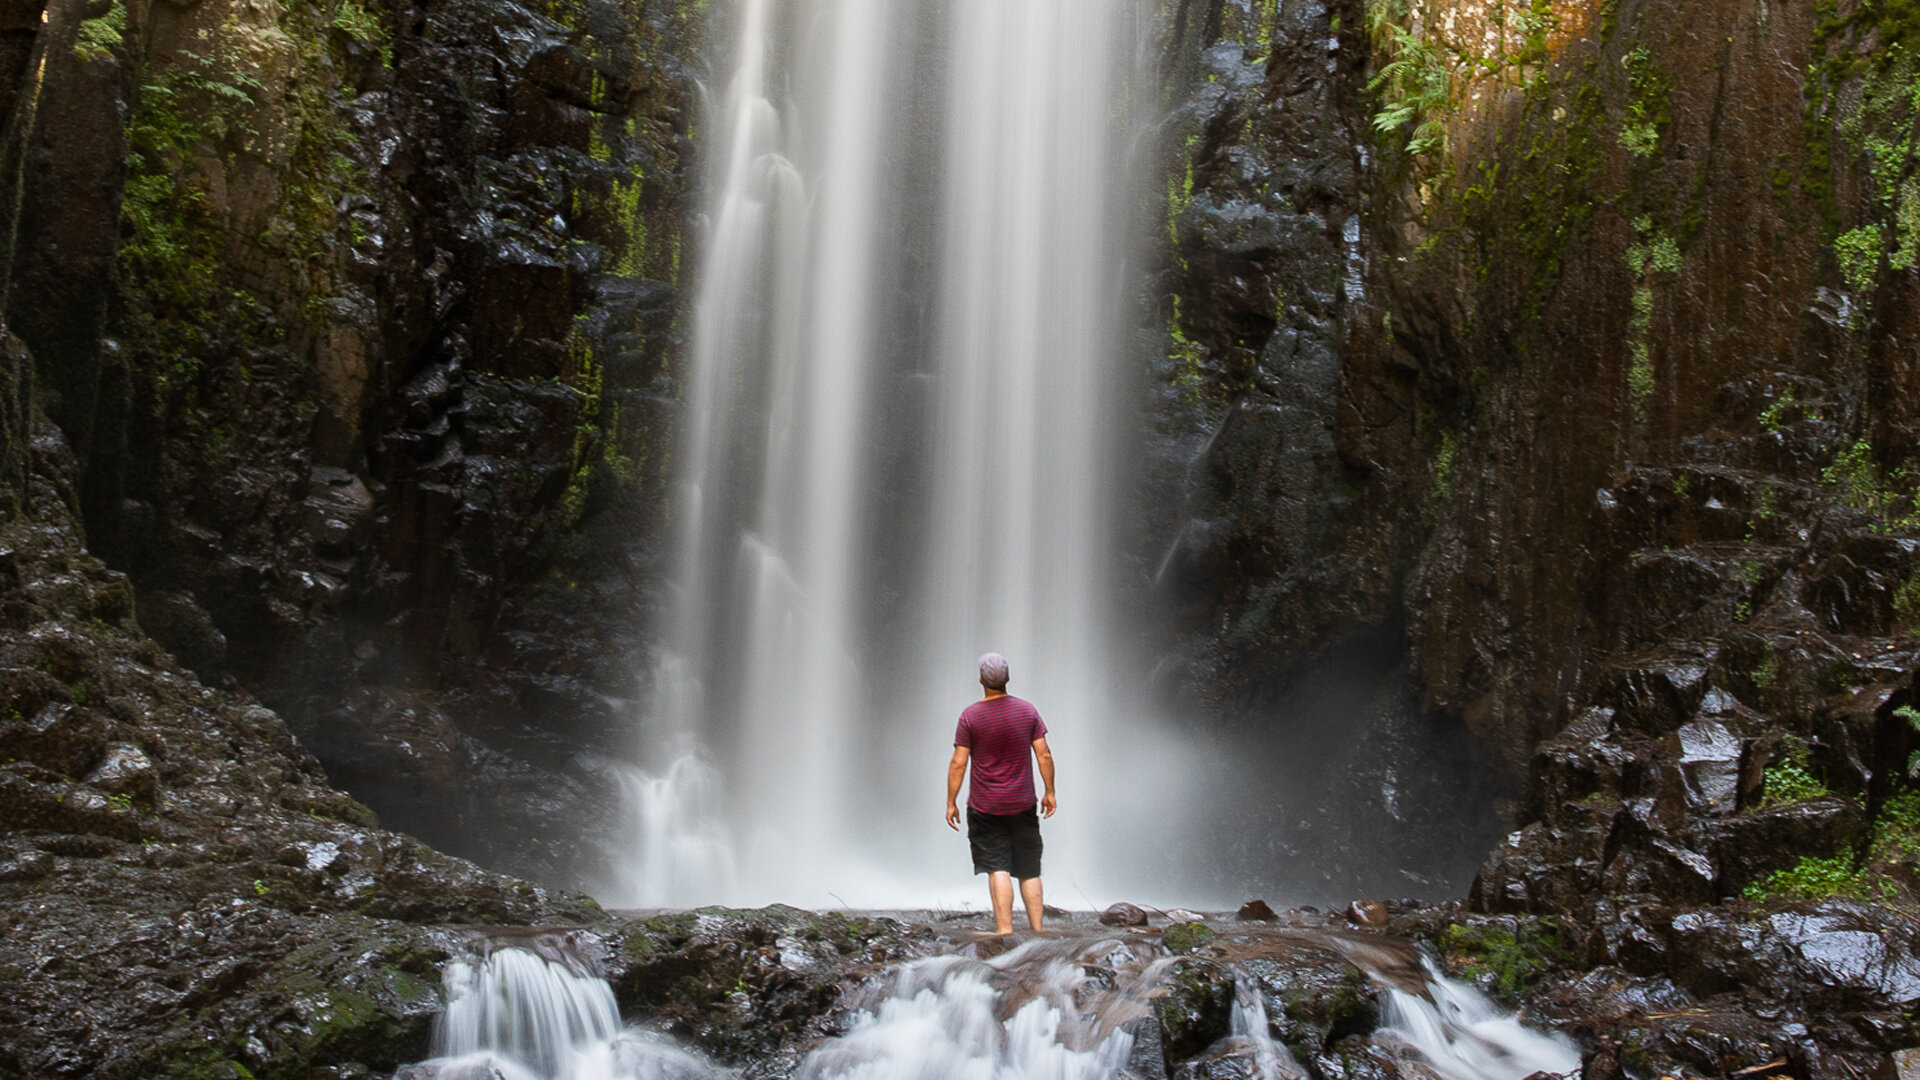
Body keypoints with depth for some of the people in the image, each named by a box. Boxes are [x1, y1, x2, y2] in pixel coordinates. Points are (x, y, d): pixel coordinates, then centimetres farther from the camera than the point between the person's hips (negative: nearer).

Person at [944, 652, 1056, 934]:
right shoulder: (1027, 711, 0)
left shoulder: (970, 716, -8)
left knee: (997, 869, -3)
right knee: (1029, 871, 9)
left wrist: (950, 803, -1)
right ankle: (1037, 931, 10)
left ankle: (1004, 930, -11)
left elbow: (958, 763, -8)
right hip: (1023, 804, 3)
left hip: (985, 806, -2)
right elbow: (1044, 755, 0)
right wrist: (1050, 792, 10)